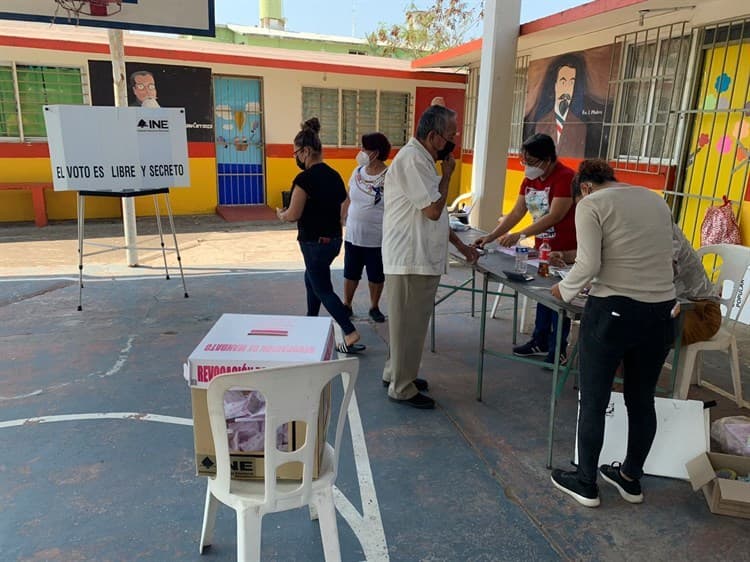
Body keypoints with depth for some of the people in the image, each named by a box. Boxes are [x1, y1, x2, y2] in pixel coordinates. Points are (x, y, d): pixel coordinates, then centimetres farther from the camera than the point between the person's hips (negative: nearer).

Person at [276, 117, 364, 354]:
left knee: (323, 289, 1)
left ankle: (352, 336, -4)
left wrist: (280, 214, 3)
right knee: (311, 279, 25)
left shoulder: (304, 179, -20)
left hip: (315, 242, -9)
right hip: (334, 239, 9)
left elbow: (293, 214, -17)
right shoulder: (334, 175, 5)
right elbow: (341, 207, 12)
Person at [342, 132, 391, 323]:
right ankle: (347, 305, 29)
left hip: (376, 239, -4)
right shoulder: (358, 171, 3)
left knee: (376, 275, 11)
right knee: (350, 273, 14)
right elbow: (348, 200, 11)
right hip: (353, 235, 4)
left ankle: (374, 307, 29)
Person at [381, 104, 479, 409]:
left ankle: (396, 373, 34)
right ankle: (402, 388, 13)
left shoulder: (422, 159, 16)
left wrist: (460, 244, 19)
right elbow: (434, 209, -21)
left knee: (407, 322, 20)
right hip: (411, 260, -10)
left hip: (420, 258, 10)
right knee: (408, 324, 0)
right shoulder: (411, 159, -17)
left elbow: (435, 215, 21)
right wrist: (447, 174, -7)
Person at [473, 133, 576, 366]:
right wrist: (491, 236, -4)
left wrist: (520, 235, -29)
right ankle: (540, 342, 28)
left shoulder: (565, 178, -19)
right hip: (542, 247, 8)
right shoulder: (530, 179, 6)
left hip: (565, 251, -8)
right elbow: (516, 213, 5)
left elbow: (554, 217, -25)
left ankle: (558, 350, 13)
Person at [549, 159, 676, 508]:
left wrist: (564, 290, 2)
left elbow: (588, 264, -16)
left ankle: (586, 483, 23)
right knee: (642, 401, 19)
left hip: (613, 310, -6)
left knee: (594, 401, 9)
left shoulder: (591, 204, -5)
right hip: (660, 311, 6)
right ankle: (631, 479, 35)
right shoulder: (657, 201, 13)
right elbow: (656, 256, 14)